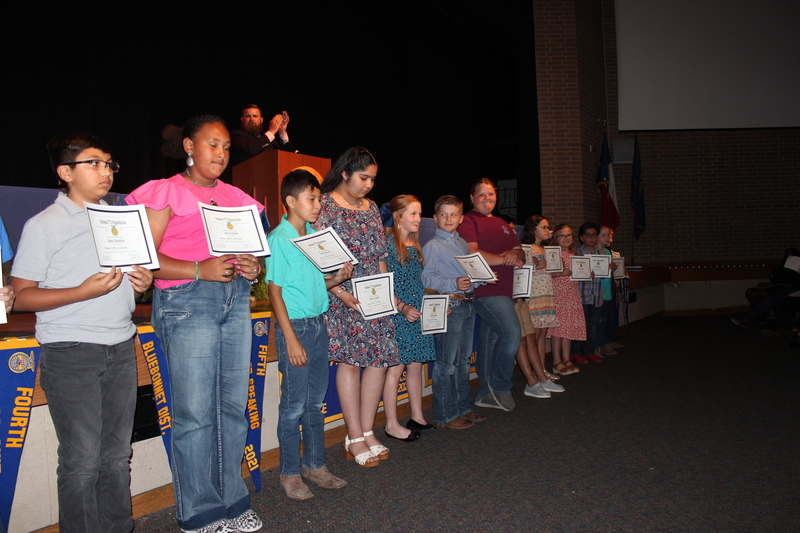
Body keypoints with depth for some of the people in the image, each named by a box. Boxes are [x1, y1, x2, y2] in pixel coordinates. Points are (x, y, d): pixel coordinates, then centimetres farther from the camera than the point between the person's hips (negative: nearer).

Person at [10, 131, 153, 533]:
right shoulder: (43, 225, -3)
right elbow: (21, 296, -6)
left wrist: (142, 282, 2)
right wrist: (83, 292, -20)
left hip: (121, 348, 5)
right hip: (70, 353, -5)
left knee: (117, 454, 13)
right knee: (82, 461, 1)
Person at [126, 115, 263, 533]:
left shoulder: (234, 197, 18)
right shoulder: (166, 192, 1)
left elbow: (250, 248, 22)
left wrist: (252, 267, -1)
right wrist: (199, 270, -19)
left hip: (236, 299, 6)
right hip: (186, 300, -5)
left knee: (234, 405, 8)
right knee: (195, 411, -3)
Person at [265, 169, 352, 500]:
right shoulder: (279, 239, -11)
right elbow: (275, 291, -12)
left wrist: (338, 278, -3)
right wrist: (291, 339, -16)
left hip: (319, 324, 7)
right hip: (295, 325, -7)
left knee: (315, 401, 15)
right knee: (294, 405, 3)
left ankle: (315, 465, 29)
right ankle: (290, 473, 18)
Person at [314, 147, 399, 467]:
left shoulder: (371, 208, 16)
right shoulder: (325, 205, -4)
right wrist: (340, 293, -18)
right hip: (341, 295, -6)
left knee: (380, 359, 2)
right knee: (350, 359, -6)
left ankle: (366, 432, 15)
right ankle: (356, 440, 5)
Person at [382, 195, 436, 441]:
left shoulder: (414, 244, 14)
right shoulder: (388, 243, -10)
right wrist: (403, 308, -22)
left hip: (417, 314, 8)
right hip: (397, 316, -8)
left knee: (415, 365, 13)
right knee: (396, 367, -2)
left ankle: (417, 416, 25)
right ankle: (392, 425, 8)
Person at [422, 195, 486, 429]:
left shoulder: (463, 244, 17)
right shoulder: (432, 246, -7)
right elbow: (428, 278, -16)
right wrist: (454, 284, -27)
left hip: (469, 304, 8)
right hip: (450, 305, -8)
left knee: (463, 360, 16)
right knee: (447, 362, -3)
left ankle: (464, 408, 28)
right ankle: (445, 415, 8)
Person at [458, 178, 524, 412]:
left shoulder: (501, 224, 23)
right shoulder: (468, 221, -3)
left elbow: (520, 251, 18)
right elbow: (472, 255, -16)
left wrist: (515, 255, -6)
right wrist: (504, 259, -12)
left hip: (503, 290, 8)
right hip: (485, 290, -8)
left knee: (490, 340, 12)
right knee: (512, 333, -16)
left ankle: (485, 393, 21)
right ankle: (500, 386, 1)